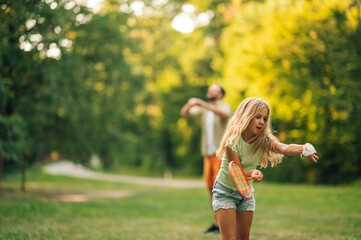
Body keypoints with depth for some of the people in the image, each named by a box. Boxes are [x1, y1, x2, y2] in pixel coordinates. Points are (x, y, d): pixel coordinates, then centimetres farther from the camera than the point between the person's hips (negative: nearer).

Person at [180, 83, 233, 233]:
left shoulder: (224, 107, -6)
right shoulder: (203, 109, 12)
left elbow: (225, 114, -31)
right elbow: (184, 113, 4)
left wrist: (202, 103, -37)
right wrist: (189, 104, -20)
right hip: (208, 154, 6)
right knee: (211, 189, 5)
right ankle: (216, 223, 11)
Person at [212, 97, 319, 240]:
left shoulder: (264, 140, -13)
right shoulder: (233, 141, -24)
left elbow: (285, 148, -33)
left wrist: (304, 149, -53)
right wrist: (252, 173, -45)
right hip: (225, 192, -5)